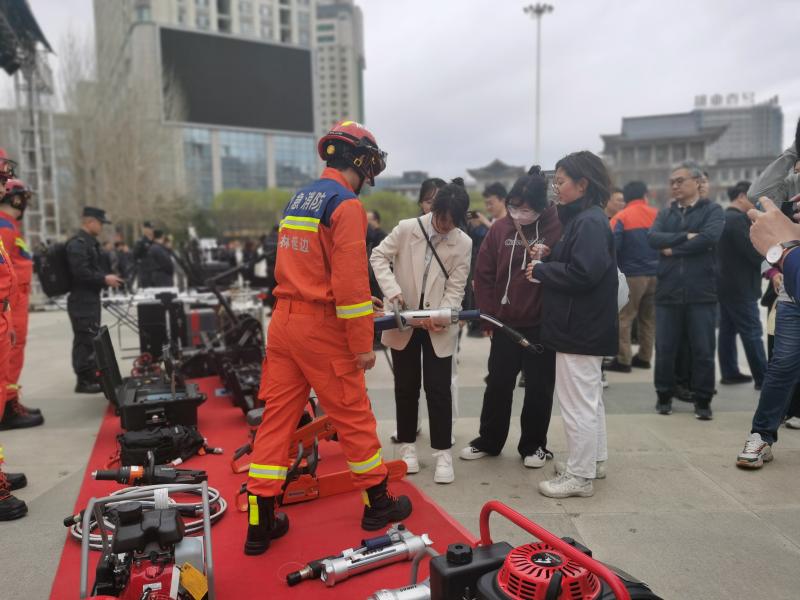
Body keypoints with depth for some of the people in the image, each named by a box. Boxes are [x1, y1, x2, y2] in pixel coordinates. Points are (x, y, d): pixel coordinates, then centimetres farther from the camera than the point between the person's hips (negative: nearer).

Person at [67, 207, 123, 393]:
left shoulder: (90, 243, 16)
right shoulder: (77, 244, -15)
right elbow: (80, 272, -24)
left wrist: (107, 277, 10)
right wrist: (104, 279, -17)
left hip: (90, 299, 10)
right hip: (82, 300, -10)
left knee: (92, 339, 16)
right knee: (85, 340, -7)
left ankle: (91, 376, 25)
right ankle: (84, 381, -1)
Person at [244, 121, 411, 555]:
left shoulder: (297, 201, 15)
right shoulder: (346, 205, -11)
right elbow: (350, 279, -19)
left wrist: (364, 303, 22)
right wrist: (363, 344, -13)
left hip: (283, 321, 8)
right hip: (322, 328, -7)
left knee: (276, 417, 9)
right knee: (354, 417, 7)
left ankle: (261, 522, 16)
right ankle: (378, 504, 25)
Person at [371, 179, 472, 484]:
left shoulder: (463, 243, -4)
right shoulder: (406, 228, -6)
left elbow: (456, 287, -5)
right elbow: (379, 256, -4)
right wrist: (392, 290, -18)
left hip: (437, 325, 0)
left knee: (438, 388, 0)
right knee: (406, 386, 11)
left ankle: (442, 452, 11)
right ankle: (407, 445, 25)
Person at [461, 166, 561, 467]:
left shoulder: (557, 228, -11)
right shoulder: (500, 228, -1)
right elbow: (484, 274, 1)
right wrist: (489, 315, -1)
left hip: (542, 325, -3)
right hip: (505, 323, 3)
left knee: (539, 387, 10)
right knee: (498, 384, 14)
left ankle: (533, 445, 28)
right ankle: (489, 441, 30)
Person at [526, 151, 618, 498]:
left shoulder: (590, 222, -17)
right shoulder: (581, 218, 13)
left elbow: (582, 274, -26)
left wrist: (540, 270, -15)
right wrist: (549, 255, 0)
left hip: (581, 329, -11)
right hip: (583, 325, 11)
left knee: (577, 403, -1)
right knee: (589, 397, 20)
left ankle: (579, 476, 11)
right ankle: (594, 460, 34)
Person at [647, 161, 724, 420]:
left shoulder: (712, 210, 2)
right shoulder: (665, 213, 12)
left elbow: (709, 238, -17)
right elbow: (653, 238, -6)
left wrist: (672, 249, -9)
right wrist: (686, 236, -16)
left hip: (701, 292, -3)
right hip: (668, 292, 3)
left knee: (703, 351, 5)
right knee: (665, 349, 8)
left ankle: (702, 399, 19)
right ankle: (665, 395, 22)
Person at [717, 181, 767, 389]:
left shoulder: (724, 218, 13)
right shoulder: (738, 219, -17)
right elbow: (755, 253, -20)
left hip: (725, 284, 10)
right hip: (740, 286, -9)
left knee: (727, 329, 11)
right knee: (752, 333, -3)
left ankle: (729, 373, 17)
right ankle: (763, 378, 3)